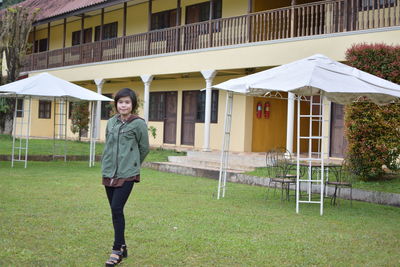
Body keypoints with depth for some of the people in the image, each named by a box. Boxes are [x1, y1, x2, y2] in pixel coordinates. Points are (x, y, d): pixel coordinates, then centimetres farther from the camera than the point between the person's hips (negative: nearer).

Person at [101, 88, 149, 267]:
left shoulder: (138, 124, -7)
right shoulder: (111, 123, 8)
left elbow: (144, 148, 3)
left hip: (127, 175, -5)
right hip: (109, 173, 5)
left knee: (117, 209, -13)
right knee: (115, 211, 10)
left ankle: (117, 250, -3)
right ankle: (122, 247, 23)